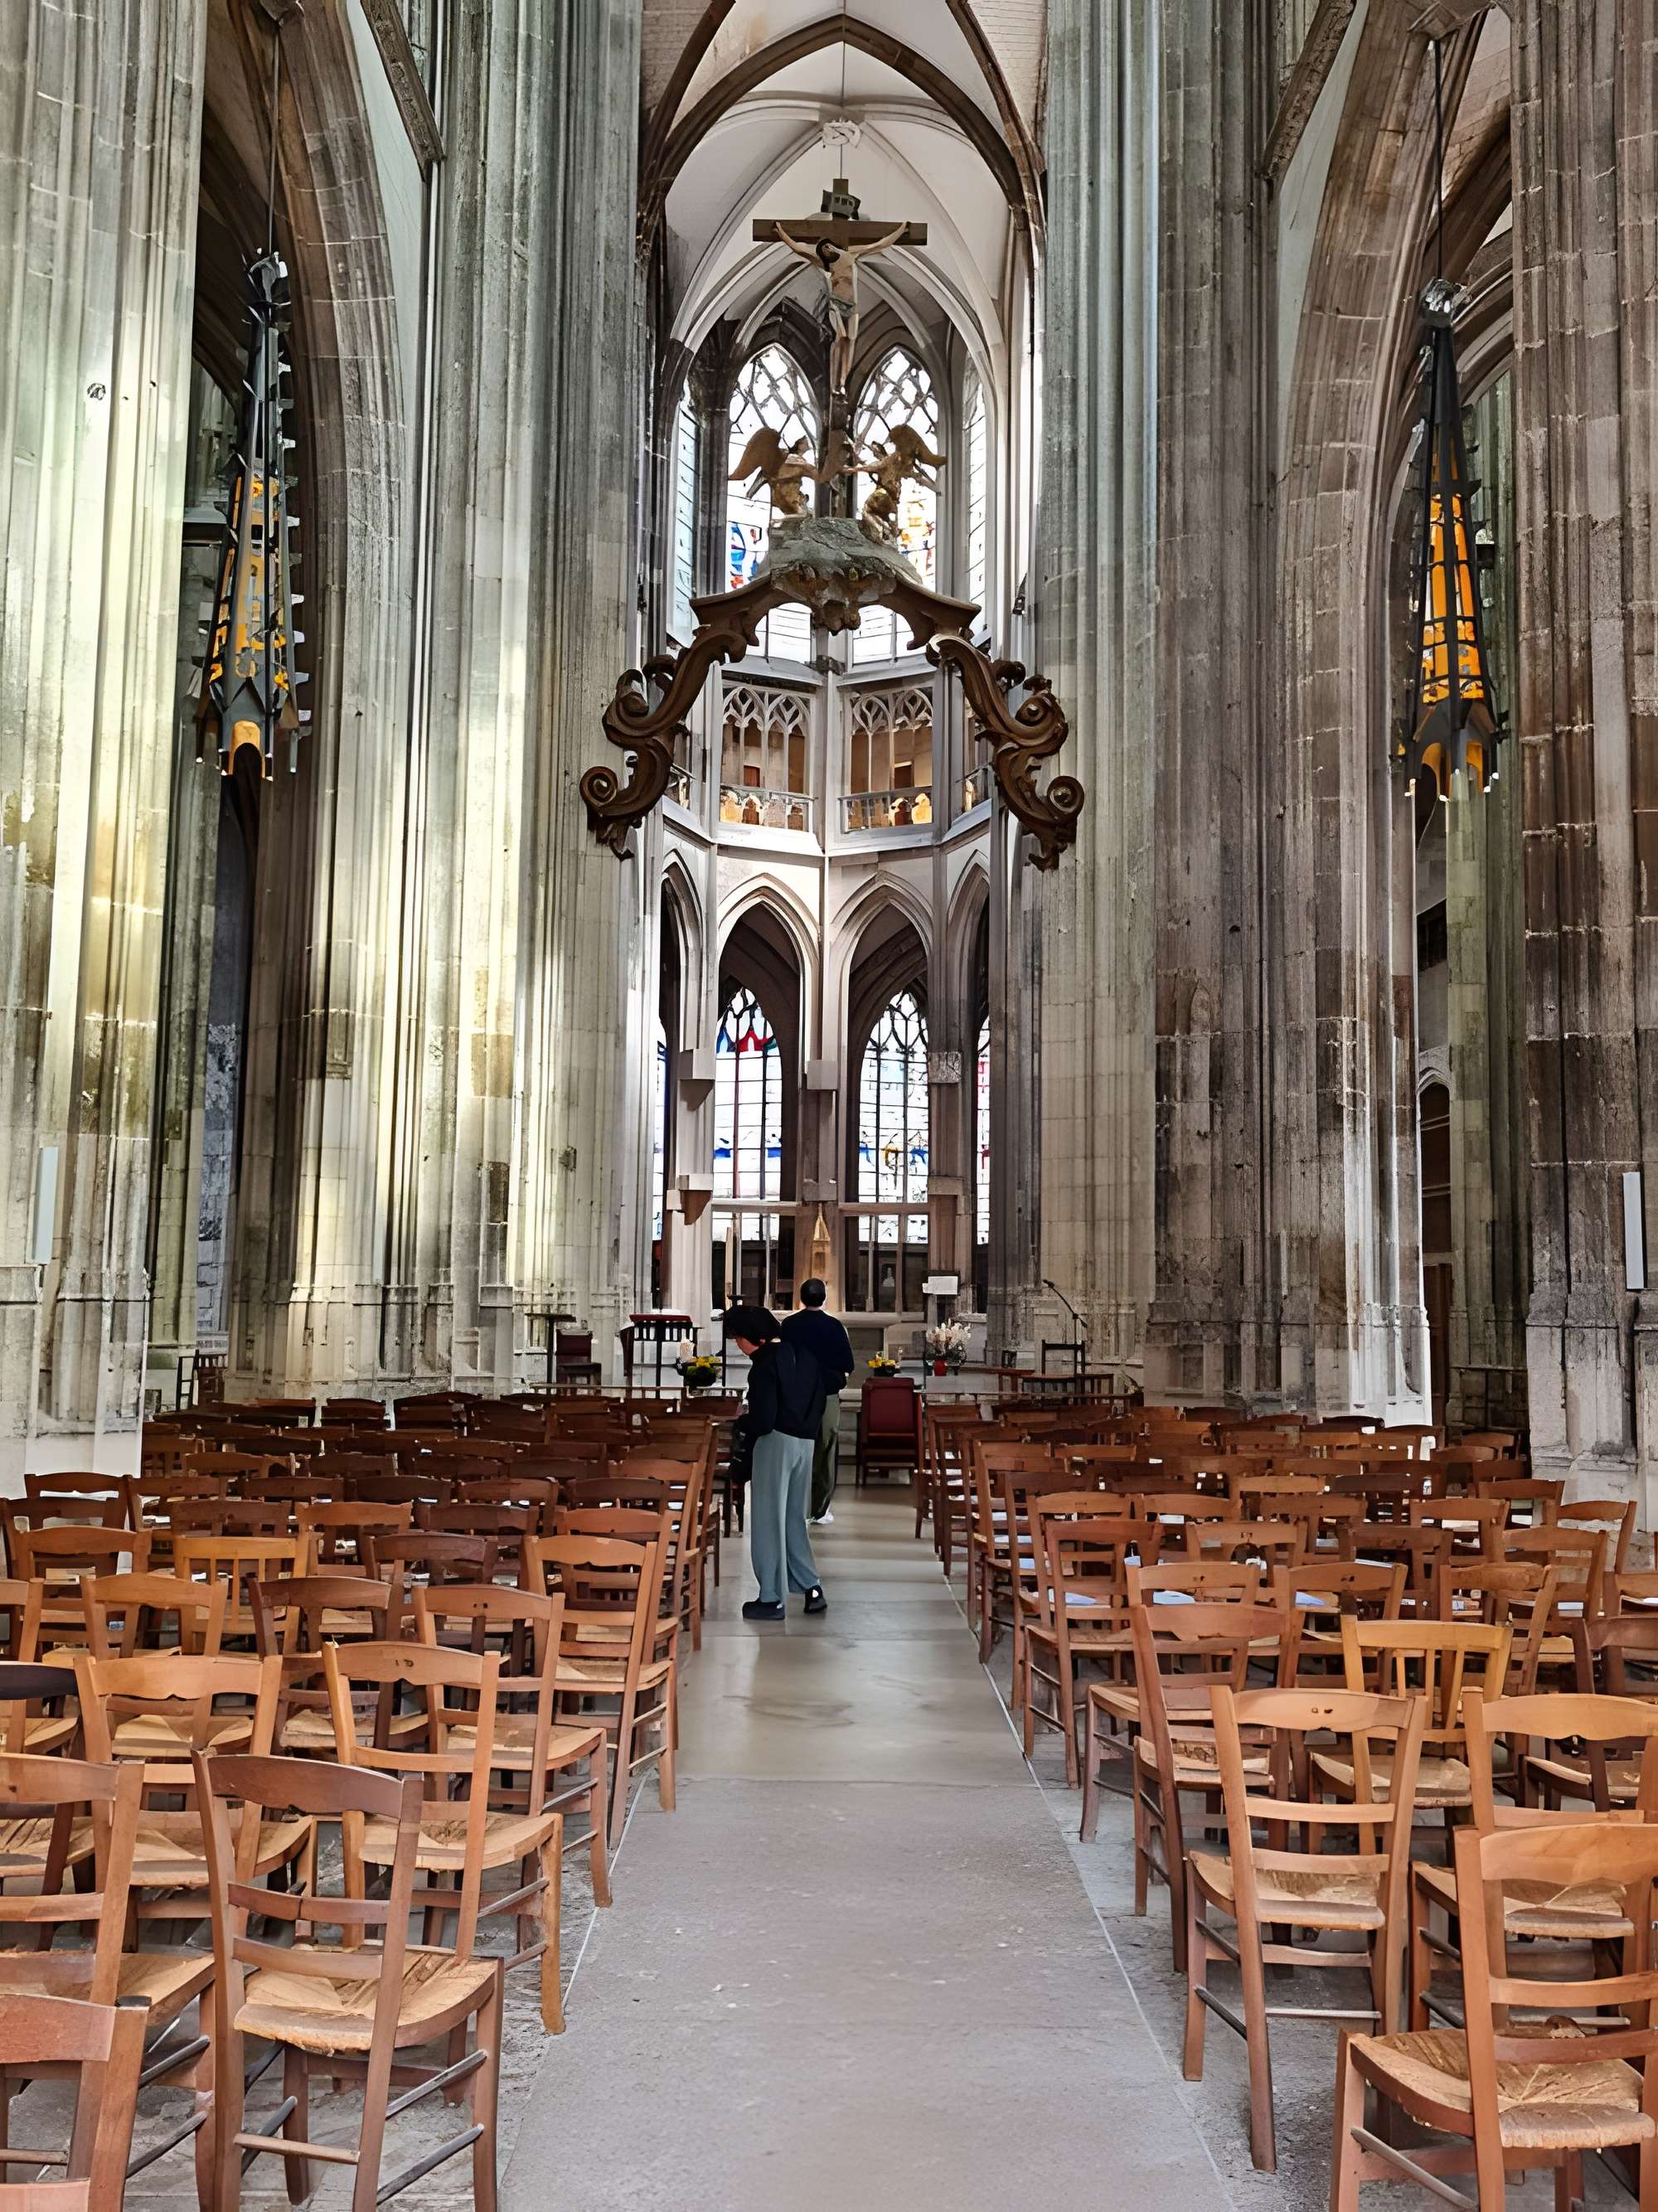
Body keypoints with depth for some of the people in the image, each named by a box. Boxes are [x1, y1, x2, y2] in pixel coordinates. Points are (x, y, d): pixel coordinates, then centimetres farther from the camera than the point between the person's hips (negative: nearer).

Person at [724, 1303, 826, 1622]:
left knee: (769, 1520, 2)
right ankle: (812, 1588, 14)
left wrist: (740, 1421, 0)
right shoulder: (804, 1356, 9)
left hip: (776, 1442, -8)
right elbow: (818, 1403, 14)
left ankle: (773, 1599, 7)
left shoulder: (765, 1363, -15)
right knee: (794, 1518, 18)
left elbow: (762, 1421, -18)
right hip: (806, 1443, 8)